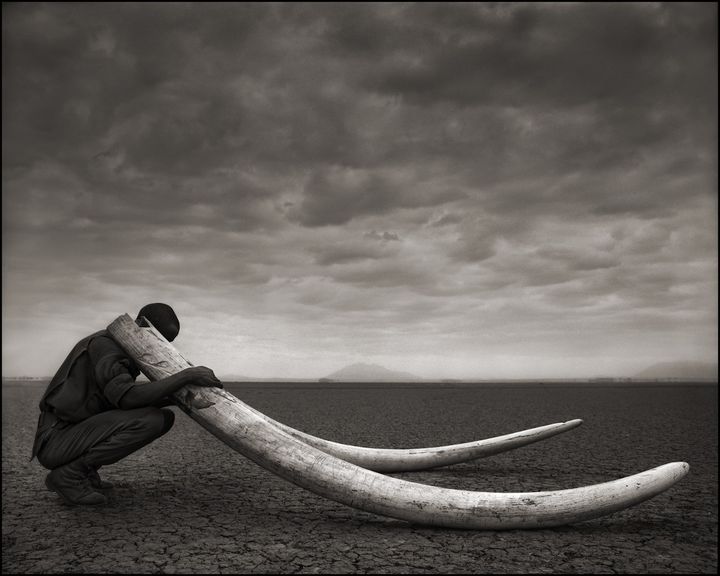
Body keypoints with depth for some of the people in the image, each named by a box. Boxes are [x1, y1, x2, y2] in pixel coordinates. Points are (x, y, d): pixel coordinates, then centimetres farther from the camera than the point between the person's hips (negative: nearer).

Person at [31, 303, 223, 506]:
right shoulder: (104, 344, -15)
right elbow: (127, 397, -30)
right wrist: (186, 376, -32)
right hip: (57, 442, -9)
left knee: (164, 417, 8)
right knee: (150, 420, -25)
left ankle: (84, 472, 7)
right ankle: (69, 475, -11)